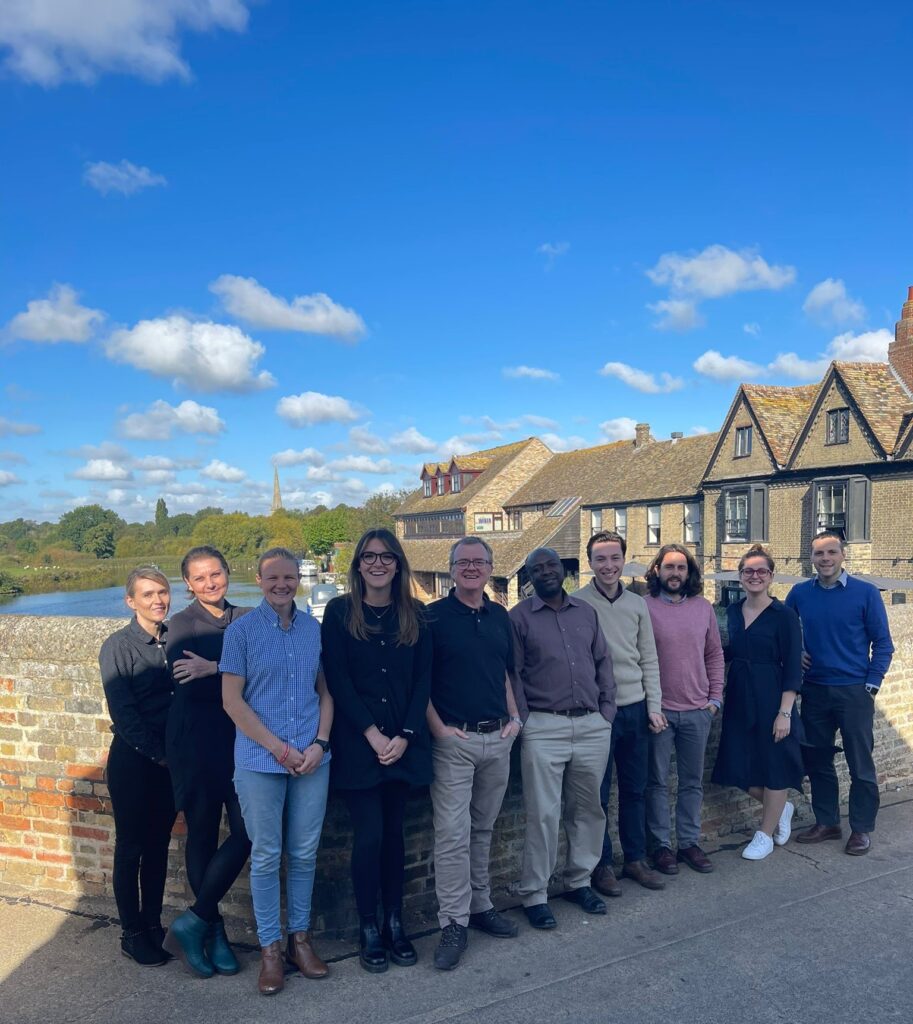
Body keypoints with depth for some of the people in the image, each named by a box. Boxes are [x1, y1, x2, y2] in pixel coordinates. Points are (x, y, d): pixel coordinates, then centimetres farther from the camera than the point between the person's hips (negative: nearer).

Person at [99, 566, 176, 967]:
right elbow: (122, 713, -13)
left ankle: (153, 925, 28)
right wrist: (156, 753, -13)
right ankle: (132, 934, 22)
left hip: (169, 757, 4)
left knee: (158, 845, 14)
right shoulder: (118, 646, -10)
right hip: (132, 758, -4)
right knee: (130, 847, 8)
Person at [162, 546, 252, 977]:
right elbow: (189, 686, -17)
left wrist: (214, 670, -13)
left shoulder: (246, 620, 8)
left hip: (241, 740, 4)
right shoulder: (182, 624, -3)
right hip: (196, 743, -3)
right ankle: (212, 928, 24)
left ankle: (195, 920, 14)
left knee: (248, 831, -3)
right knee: (203, 835, 7)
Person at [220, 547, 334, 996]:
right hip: (260, 760, -2)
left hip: (312, 758, 2)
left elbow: (325, 690, 9)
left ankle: (300, 937, 28)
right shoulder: (241, 630, -3)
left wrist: (320, 743, -5)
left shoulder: (314, 628, 5)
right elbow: (232, 700, -5)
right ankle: (270, 947, 23)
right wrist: (278, 748, -10)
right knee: (266, 856, 7)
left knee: (304, 853, 11)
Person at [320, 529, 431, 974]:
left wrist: (405, 735, -7)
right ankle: (368, 930, 17)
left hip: (403, 743, 3)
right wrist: (372, 734, -11)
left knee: (394, 833, 11)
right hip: (357, 743, -2)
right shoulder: (340, 611, -2)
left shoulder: (414, 615, 5)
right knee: (369, 836, -1)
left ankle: (395, 924, 24)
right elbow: (337, 679, -6)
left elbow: (423, 679, 4)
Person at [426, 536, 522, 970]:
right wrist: (439, 728, -11)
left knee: (483, 828, 17)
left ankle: (481, 905, 31)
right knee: (452, 833, -2)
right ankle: (454, 923, 10)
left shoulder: (499, 616, 10)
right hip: (453, 740, -5)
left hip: (498, 739, 5)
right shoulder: (434, 616, -7)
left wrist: (514, 717, 8)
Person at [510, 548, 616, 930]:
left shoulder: (586, 612, 12)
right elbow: (512, 674, -3)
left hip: (592, 726, 5)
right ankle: (533, 895, 13)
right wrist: (523, 721, -8)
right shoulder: (519, 617, -1)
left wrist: (606, 712, 7)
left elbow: (603, 663, 14)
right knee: (543, 814, -1)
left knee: (588, 809, 14)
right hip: (544, 728, -4)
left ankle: (579, 881, 30)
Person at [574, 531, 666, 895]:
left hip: (635, 709, 5)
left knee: (635, 790, 15)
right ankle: (601, 864, 23)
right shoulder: (577, 604, -9)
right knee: (597, 794, 7)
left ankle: (635, 859, 30)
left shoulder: (637, 604, 6)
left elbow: (649, 660, 9)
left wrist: (654, 706, 5)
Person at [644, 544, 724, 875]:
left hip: (698, 711, 4)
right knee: (657, 782, 7)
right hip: (658, 710, -4)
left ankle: (689, 842, 27)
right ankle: (661, 845, 19)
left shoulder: (703, 607, 5)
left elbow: (715, 655, 11)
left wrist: (715, 697, 5)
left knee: (692, 782, 14)